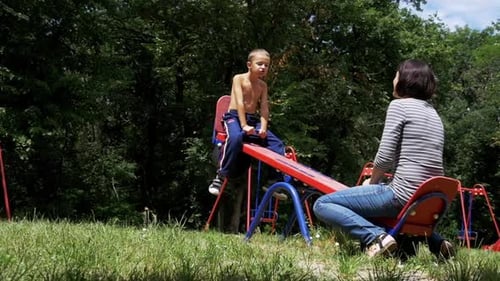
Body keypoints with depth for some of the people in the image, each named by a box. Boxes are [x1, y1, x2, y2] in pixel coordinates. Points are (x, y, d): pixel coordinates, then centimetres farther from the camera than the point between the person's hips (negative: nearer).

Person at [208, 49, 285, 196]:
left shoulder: (263, 85, 9)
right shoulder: (239, 79, -6)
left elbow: (264, 107, 0)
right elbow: (239, 103, -16)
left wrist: (263, 127, -18)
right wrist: (244, 125, -26)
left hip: (253, 119, 5)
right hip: (234, 116, -5)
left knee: (277, 144, -13)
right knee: (235, 137, -39)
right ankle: (221, 176, -28)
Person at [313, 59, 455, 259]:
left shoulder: (399, 105, -5)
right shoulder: (433, 113, 19)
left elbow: (385, 157, -11)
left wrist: (372, 183, 7)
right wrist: (379, 180, 21)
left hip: (402, 195, -8)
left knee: (322, 204, -2)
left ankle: (375, 236, -19)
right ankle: (435, 242, 18)